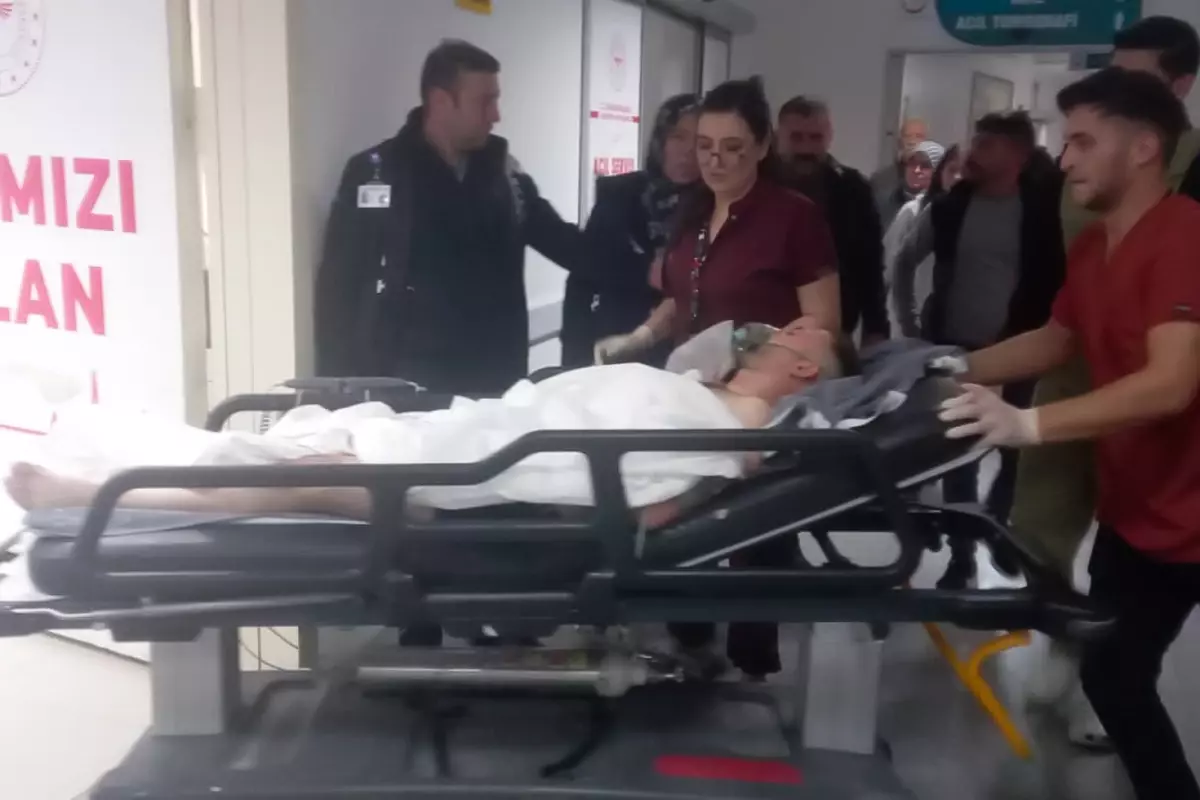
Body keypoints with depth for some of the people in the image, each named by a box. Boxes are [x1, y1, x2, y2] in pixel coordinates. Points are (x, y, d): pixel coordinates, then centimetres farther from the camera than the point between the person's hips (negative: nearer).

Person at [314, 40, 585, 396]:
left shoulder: (503, 170, 6)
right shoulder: (375, 173, -7)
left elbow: (559, 239, 16)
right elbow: (338, 290, -6)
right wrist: (344, 392, -9)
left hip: (494, 381, 4)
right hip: (411, 386, -4)